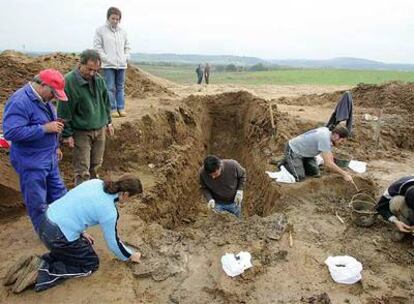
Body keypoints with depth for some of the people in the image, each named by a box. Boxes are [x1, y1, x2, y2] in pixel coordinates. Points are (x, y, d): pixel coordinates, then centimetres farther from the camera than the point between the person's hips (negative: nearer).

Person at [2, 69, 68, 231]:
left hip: (50, 159, 9)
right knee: (38, 202, 8)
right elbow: (11, 132, -30)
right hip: (31, 163, -9)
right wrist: (45, 128, -28)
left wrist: (55, 146, 20)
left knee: (58, 195, 19)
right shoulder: (19, 101, -22)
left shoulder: (43, 99, 7)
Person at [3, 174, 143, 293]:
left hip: (45, 222, 8)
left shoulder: (95, 182, 2)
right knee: (91, 264, 12)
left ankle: (40, 262, 13)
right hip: (58, 236, -8)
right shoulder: (109, 212, -16)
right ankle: (42, 274, 0)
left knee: (84, 246, 25)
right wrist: (130, 255, 15)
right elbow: (113, 242, -3)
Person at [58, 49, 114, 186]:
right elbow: (64, 111, -13)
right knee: (82, 170, -3)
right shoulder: (69, 81, -16)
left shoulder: (99, 79, 2)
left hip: (100, 129, 5)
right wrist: (67, 134, -11)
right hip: (81, 132, -5)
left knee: (96, 165, 16)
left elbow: (105, 101, 15)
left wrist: (108, 122, 16)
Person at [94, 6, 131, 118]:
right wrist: (107, 59, -11)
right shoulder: (100, 30, -1)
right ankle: (112, 109, 4)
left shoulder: (123, 31, 11)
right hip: (108, 65, -4)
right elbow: (97, 47, -3)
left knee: (121, 87, 7)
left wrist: (126, 57, 4)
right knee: (110, 88, -3)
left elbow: (127, 47, 19)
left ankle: (121, 108, 13)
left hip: (121, 65, 4)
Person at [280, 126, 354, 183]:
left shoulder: (328, 134, -3)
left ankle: (300, 164, 22)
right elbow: (328, 164, -35)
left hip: (305, 152, 9)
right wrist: (344, 174, -27)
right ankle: (286, 163, 6)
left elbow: (330, 158, 8)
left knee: (315, 174, 2)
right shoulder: (325, 138, -33)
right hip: (293, 150, -9)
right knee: (299, 178, -16)